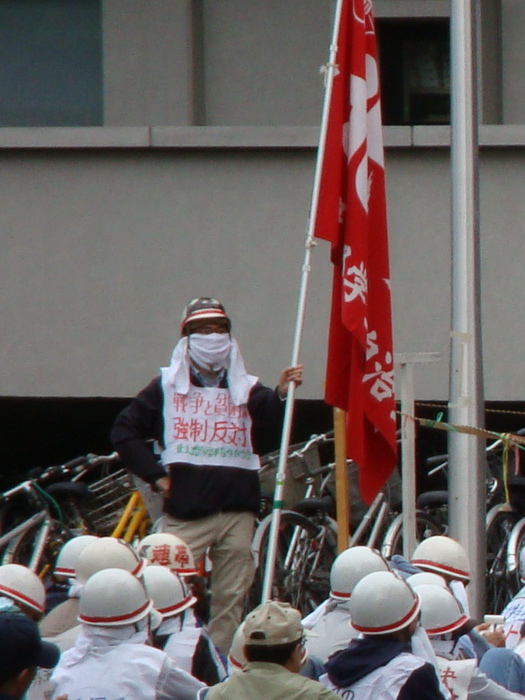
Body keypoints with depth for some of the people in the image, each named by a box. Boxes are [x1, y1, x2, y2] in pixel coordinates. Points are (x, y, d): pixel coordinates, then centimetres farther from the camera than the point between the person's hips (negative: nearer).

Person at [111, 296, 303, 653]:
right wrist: (155, 474, 1)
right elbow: (124, 431, 11)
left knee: (231, 597, 3)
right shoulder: (167, 387, 11)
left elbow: (273, 430, -6)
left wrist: (282, 396, -25)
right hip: (185, 511, -2)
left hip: (237, 512, 2)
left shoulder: (248, 391, 13)